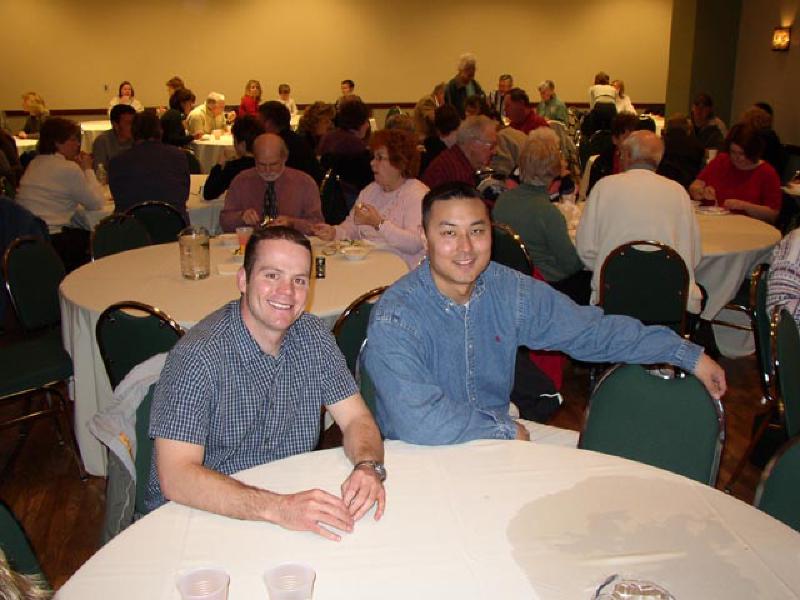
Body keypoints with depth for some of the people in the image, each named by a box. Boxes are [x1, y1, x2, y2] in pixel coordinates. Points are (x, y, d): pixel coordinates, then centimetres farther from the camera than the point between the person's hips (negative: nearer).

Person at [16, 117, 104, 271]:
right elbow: (96, 204, -7)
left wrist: (81, 169, 16)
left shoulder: (35, 163, 14)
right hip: (51, 241, -9)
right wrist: (88, 169, 3)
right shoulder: (68, 168, -12)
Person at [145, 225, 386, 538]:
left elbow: (356, 418, 0)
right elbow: (176, 477, -27)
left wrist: (368, 467, -23)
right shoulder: (199, 355, -21)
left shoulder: (313, 335, -2)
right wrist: (278, 508, -38)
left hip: (293, 499, 5)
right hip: (206, 515, -4)